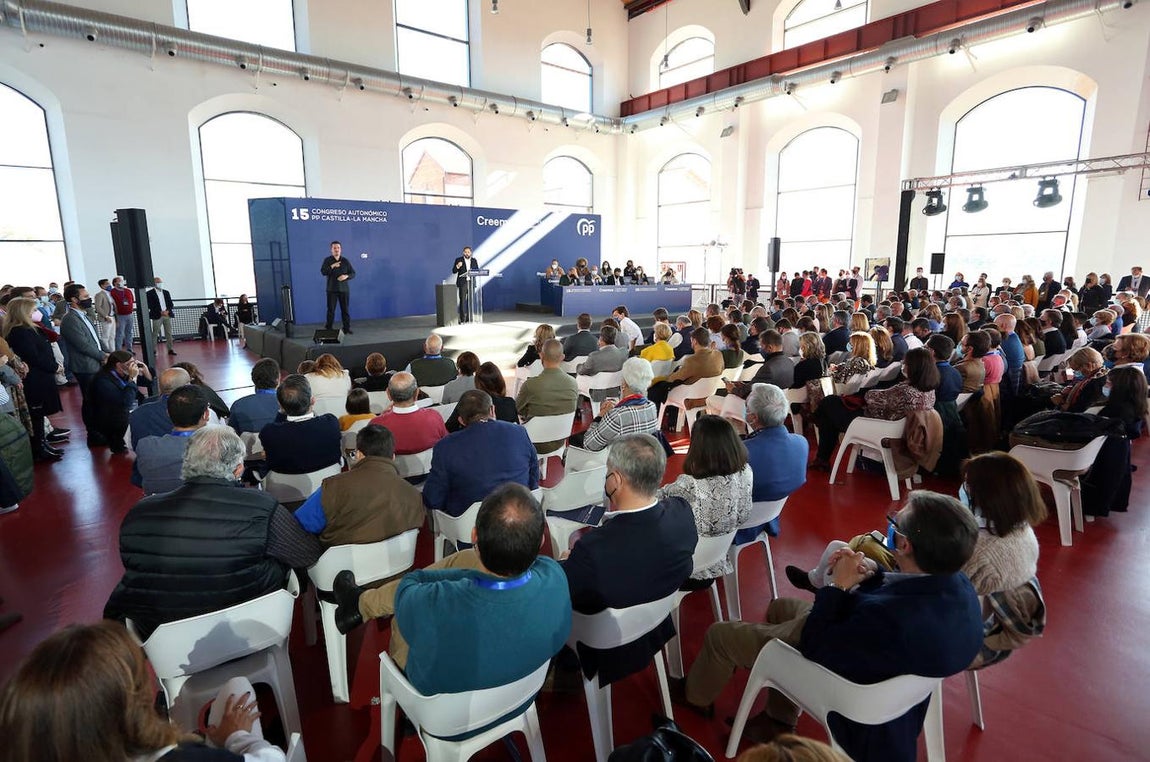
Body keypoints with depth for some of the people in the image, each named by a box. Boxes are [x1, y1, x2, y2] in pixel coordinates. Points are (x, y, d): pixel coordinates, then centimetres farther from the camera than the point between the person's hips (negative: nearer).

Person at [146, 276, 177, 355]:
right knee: (155, 334, -1)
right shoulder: (150, 293, -1)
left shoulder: (166, 292, 15)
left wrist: (167, 311, -7)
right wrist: (160, 312, -14)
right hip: (157, 316, -4)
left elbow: (171, 304, 12)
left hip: (167, 315, 4)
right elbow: (150, 305, -8)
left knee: (169, 333, 4)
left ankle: (170, 349, 8)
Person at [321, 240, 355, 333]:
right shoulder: (327, 260, 3)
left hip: (344, 289, 1)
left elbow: (353, 273, 5)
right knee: (331, 310, -2)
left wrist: (346, 276, -15)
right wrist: (332, 266, -19)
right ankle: (328, 329, 4)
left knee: (345, 309, 4)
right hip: (331, 289, -1)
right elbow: (323, 272, -7)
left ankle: (347, 328, 11)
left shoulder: (346, 261, 5)